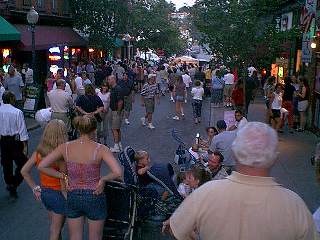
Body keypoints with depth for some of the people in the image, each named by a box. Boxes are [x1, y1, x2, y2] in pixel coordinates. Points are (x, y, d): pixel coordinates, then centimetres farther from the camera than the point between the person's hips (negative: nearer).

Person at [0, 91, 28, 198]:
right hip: (15, 140, -5)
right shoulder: (17, 112, -16)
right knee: (22, 164, 6)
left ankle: (9, 184, 32)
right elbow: (22, 130, -14)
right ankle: (13, 185, -4)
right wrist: (25, 145, -9)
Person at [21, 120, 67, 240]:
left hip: (44, 193, 6)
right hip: (58, 194, -6)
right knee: (56, 230, 11)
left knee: (54, 227, 24)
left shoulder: (38, 152, -5)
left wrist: (35, 188, 6)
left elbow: (24, 171, 0)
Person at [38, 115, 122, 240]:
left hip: (73, 197, 3)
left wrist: (63, 176, -2)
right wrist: (103, 179, -9)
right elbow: (118, 173, -27)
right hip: (94, 197, -2)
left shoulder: (65, 147, -9)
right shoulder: (100, 149, -17)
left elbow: (41, 166, -9)